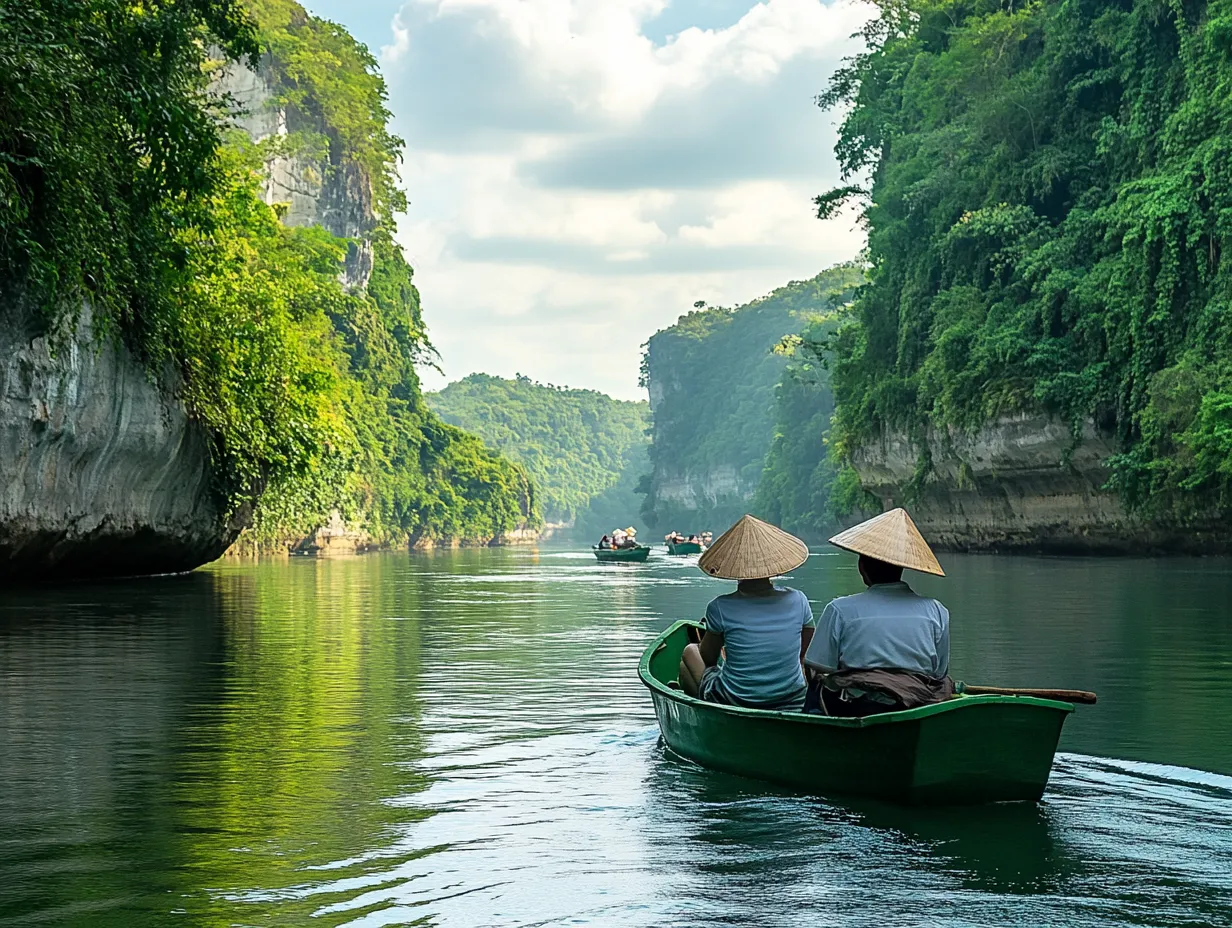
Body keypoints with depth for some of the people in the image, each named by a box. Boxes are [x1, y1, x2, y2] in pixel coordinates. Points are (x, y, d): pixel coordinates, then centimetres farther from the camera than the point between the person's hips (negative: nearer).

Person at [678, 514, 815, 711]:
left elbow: (707, 659, -1)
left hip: (732, 702, -2)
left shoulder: (720, 607, -15)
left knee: (690, 652, 25)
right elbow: (807, 653, 4)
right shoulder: (797, 601, -9)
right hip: (793, 700, 2)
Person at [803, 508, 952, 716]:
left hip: (856, 710, -3)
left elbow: (820, 671, -6)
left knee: (815, 689, 26)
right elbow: (940, 674, 6)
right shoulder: (937, 611, 2)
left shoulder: (840, 610, -6)